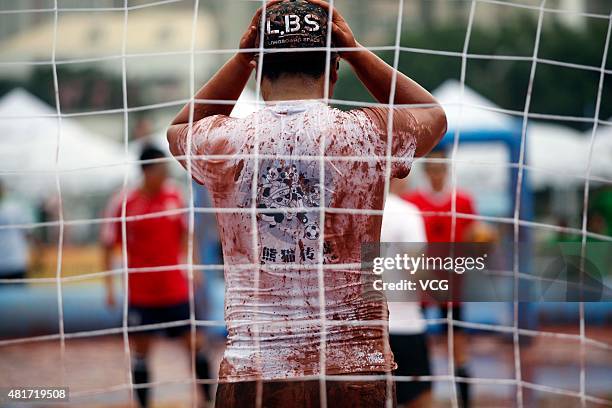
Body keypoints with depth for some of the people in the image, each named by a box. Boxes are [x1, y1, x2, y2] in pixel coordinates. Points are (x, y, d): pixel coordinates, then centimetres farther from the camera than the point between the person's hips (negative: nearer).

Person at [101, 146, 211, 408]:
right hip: (140, 293, -2)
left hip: (176, 289, 2)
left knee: (194, 343, 2)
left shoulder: (175, 195, -1)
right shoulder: (122, 203, -10)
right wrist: (109, 286, -6)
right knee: (141, 350, 4)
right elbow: (108, 246, -3)